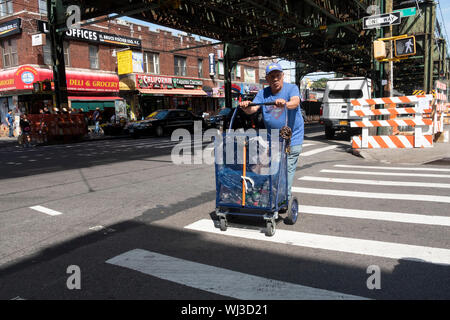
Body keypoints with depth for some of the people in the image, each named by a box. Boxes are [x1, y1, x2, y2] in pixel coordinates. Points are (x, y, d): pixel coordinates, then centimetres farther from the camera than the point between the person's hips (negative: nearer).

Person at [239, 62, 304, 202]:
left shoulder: (292, 88, -5)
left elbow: (295, 102, -27)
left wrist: (285, 104, -49)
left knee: (288, 169, -5)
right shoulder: (263, 93, 5)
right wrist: (246, 107, -34)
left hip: (292, 138, -4)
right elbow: (253, 108, -10)